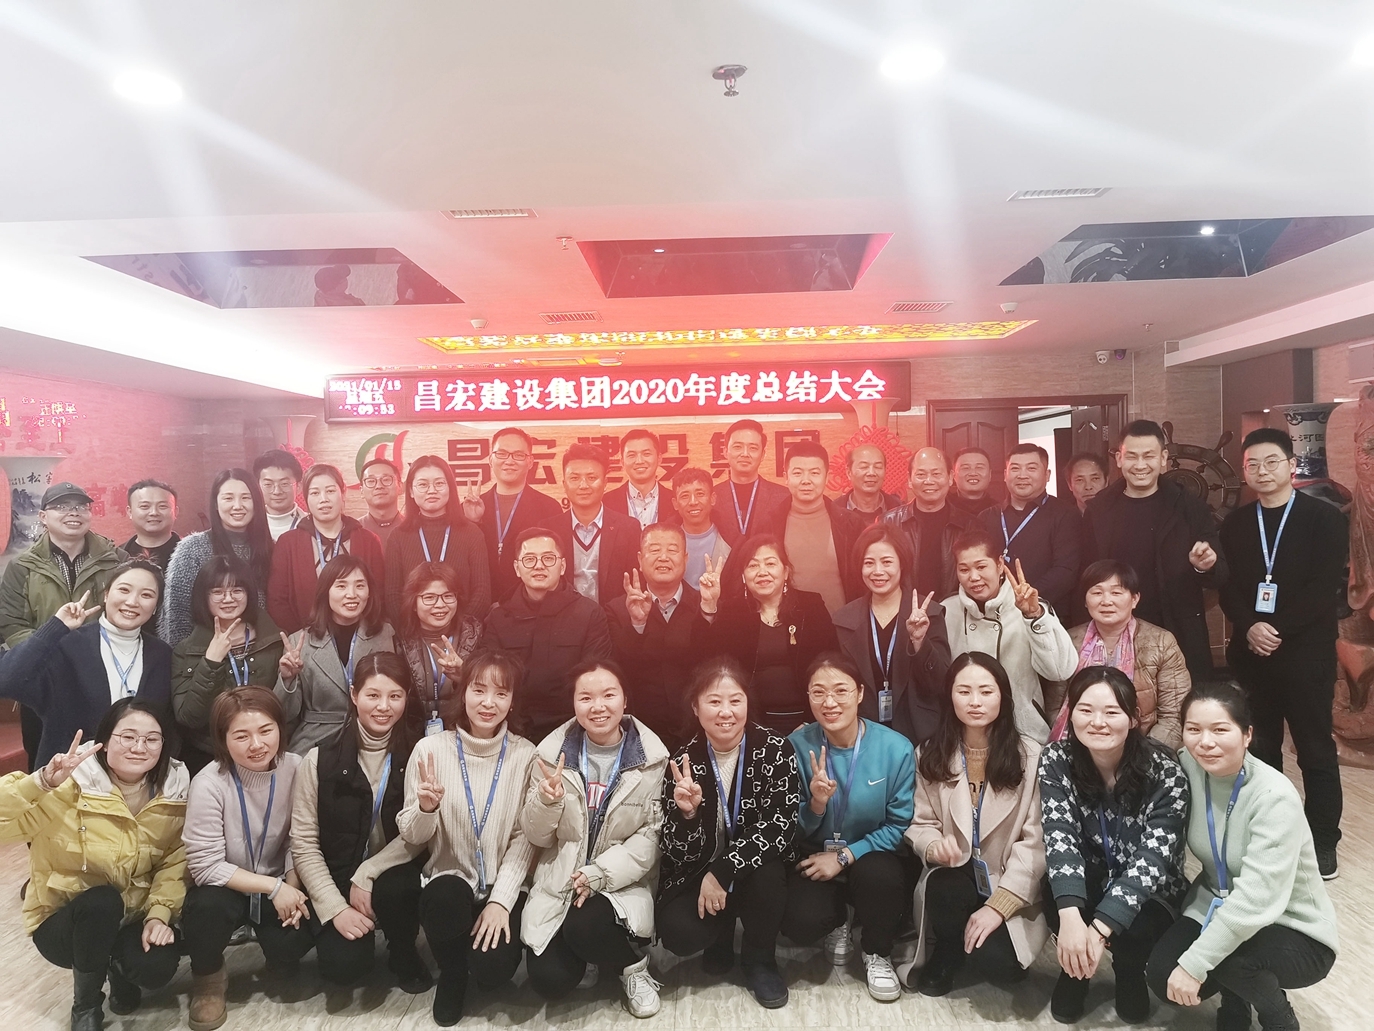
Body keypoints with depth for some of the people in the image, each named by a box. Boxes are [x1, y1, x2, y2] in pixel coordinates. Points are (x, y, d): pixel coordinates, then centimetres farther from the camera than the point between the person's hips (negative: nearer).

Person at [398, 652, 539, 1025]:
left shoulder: (525, 755, -8)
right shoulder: (431, 749, -8)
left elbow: (525, 838, -6)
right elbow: (412, 838, -3)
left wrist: (501, 899, -16)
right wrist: (426, 808, -24)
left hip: (503, 886, 0)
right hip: (449, 879, 0)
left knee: (493, 970, -22)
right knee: (444, 900, -33)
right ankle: (451, 975, 2)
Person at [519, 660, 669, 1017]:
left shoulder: (651, 756, -9)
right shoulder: (553, 751, -4)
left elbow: (652, 835, -10)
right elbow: (536, 837, 1)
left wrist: (601, 874, -22)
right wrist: (545, 801, -21)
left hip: (622, 881, -2)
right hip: (559, 881, 2)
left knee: (585, 928, -30)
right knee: (550, 980, -13)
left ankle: (633, 961, 3)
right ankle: (574, 944, 21)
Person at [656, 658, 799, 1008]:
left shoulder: (775, 751, -14)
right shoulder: (684, 762, -11)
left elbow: (780, 827, -21)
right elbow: (680, 853, -12)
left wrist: (723, 872, -29)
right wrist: (687, 813, -33)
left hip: (755, 868, 0)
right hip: (696, 874, 1)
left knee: (767, 874, -33)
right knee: (678, 932, -26)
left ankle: (760, 959, -2)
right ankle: (721, 936, 13)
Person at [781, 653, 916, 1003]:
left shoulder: (896, 748, -14)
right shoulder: (797, 746, -12)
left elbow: (899, 826, -8)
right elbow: (795, 832, -5)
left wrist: (845, 856, -17)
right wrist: (816, 803, -27)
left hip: (870, 856, 0)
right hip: (814, 859, 0)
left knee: (881, 876, -35)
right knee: (800, 923, -27)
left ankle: (877, 953, 1)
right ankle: (837, 922, 14)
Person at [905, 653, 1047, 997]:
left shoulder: (1031, 756, -7)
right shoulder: (932, 754, 2)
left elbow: (1035, 842, -10)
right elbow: (920, 823, 4)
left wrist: (998, 905, -17)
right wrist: (934, 845, -21)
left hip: (1010, 890, -2)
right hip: (953, 879, 2)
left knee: (997, 965, -27)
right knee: (945, 887, -33)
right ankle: (946, 955, 2)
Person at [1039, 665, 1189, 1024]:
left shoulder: (1164, 770, -21)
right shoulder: (1056, 760, -15)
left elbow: (1153, 857, -27)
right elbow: (1060, 836, -25)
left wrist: (1099, 927, -37)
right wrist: (1071, 917, -42)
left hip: (1148, 893, 0)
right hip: (1089, 882, 1)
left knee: (1135, 928, -32)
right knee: (1057, 900, -32)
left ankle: (1131, 972, 8)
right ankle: (1075, 967, 4)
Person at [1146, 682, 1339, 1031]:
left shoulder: (1275, 797, -27)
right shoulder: (1188, 767, -13)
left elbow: (1256, 900, -32)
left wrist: (1195, 963, -31)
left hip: (1296, 933, -4)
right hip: (1220, 908, 4)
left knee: (1224, 959, -32)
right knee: (1162, 975, -18)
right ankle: (1235, 1000, 15)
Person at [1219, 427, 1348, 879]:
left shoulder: (1325, 518, -1)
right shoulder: (1235, 523, 10)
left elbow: (1326, 587, -9)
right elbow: (1227, 586, 5)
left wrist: (1278, 630, -16)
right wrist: (1249, 627, -12)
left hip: (1306, 651, -3)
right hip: (1249, 651, 3)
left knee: (1315, 747, 3)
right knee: (1259, 746, 9)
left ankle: (1322, 841, 15)